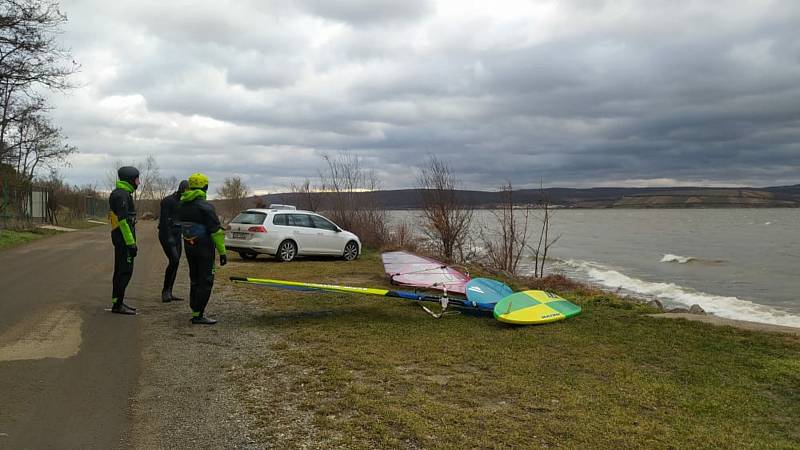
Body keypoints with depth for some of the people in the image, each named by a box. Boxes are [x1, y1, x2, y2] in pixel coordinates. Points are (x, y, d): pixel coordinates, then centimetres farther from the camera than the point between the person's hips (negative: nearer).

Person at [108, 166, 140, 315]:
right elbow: (123, 221, -22)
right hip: (124, 238, -11)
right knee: (125, 271, -8)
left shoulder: (122, 194, 17)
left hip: (121, 238, 11)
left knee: (121, 271, 14)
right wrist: (131, 243, -22)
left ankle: (118, 302, 21)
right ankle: (117, 304, -5)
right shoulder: (121, 195, -16)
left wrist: (131, 241, 24)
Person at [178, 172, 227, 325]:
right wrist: (222, 251, -15)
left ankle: (196, 312, 22)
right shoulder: (205, 207, -17)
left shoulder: (182, 206, 6)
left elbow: (182, 226, 14)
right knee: (205, 282, -2)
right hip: (204, 248, -8)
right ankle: (198, 315, -3)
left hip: (189, 247, 8)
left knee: (195, 280, 16)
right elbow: (216, 231, -18)